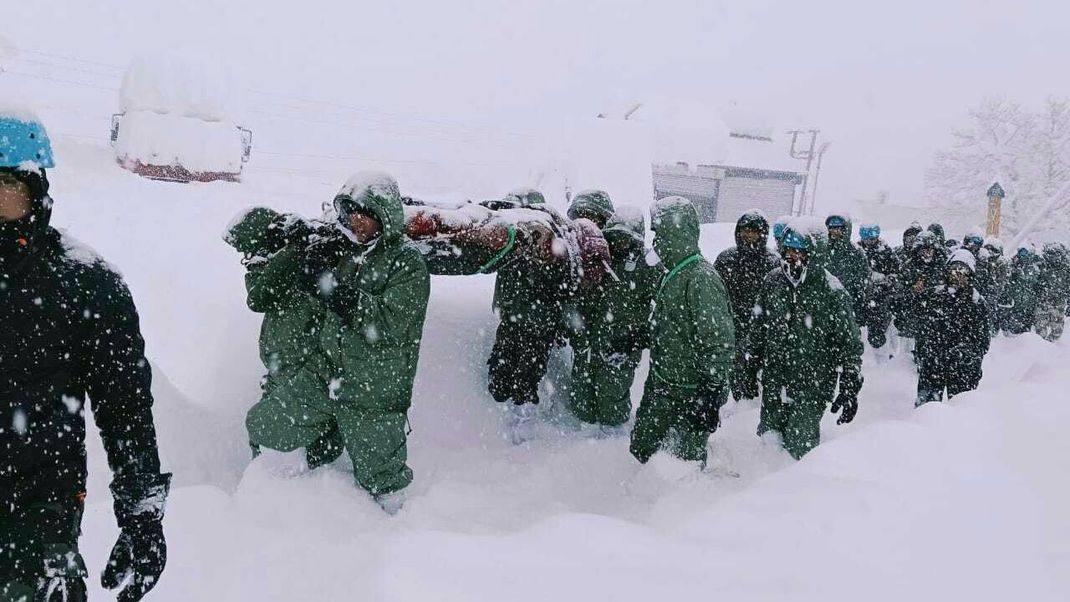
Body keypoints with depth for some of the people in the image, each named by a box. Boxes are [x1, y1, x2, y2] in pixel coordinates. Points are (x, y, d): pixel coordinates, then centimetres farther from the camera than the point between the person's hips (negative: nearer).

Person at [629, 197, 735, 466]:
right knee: (641, 449, 17)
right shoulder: (673, 272, 9)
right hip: (660, 385, 9)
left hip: (690, 394, -9)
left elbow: (719, 345, -23)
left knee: (688, 462, 4)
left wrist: (711, 397, -23)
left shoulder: (701, 278, -22)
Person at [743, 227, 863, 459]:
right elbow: (758, 325, 18)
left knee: (799, 446, -6)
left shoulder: (830, 290, -9)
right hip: (773, 381, 4)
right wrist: (752, 356, 19)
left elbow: (850, 342, -5)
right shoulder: (772, 282, 3)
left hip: (813, 386, -4)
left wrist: (850, 388, -7)